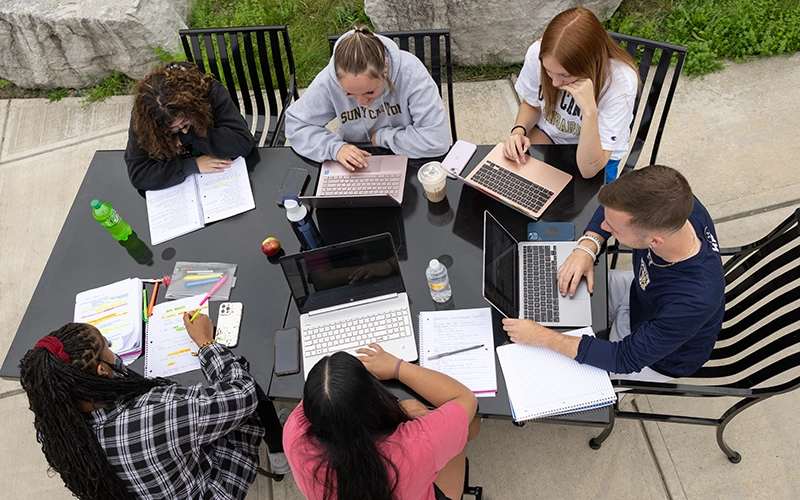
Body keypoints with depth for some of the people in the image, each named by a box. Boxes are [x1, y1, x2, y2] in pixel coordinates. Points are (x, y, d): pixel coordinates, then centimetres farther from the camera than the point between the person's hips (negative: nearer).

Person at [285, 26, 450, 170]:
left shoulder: (411, 72, -23)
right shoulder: (328, 80, -18)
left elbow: (436, 139, -24)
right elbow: (296, 124, -6)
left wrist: (382, 136, -18)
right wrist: (335, 147, -22)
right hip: (356, 166, 2)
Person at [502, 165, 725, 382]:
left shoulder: (693, 301, -44)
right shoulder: (672, 203, -30)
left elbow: (625, 359, -30)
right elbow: (615, 206, -7)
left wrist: (542, 337, -29)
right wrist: (587, 247, -24)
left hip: (656, 357, -5)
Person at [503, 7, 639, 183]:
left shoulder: (621, 82, -33)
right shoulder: (538, 53, -25)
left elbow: (589, 170, -33)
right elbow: (531, 105, -1)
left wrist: (589, 110, -46)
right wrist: (518, 131, -23)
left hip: (596, 156, -2)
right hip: (548, 134, 3)